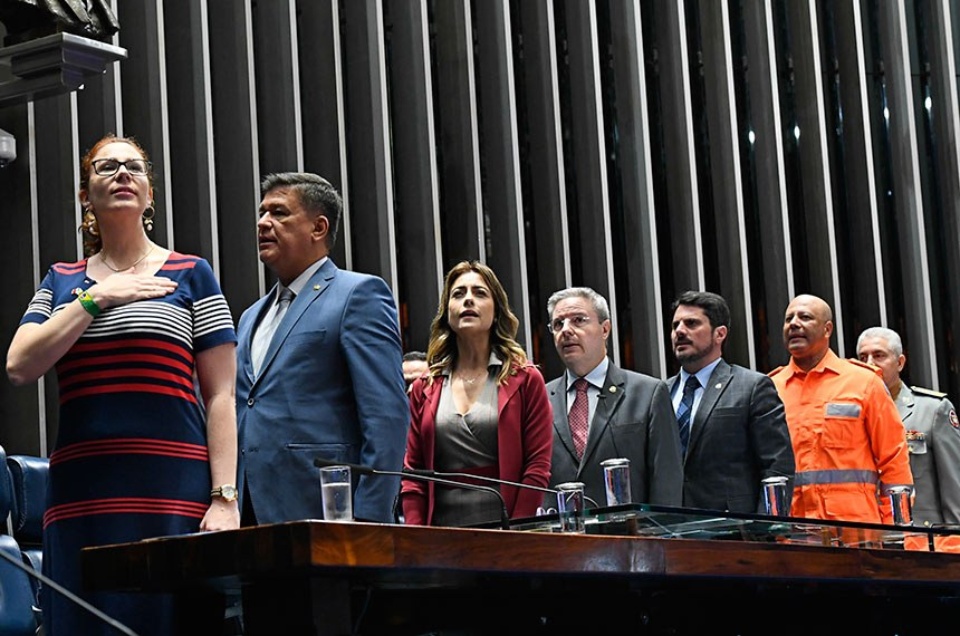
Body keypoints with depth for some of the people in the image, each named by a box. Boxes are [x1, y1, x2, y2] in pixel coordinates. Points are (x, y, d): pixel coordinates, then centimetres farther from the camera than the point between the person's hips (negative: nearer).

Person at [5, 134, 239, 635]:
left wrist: (225, 498, -7)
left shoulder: (190, 276, 8)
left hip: (172, 492, -2)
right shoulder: (61, 281, 16)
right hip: (81, 495, 2)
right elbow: (20, 367, 1)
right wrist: (97, 297, -2)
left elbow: (220, 397, 3)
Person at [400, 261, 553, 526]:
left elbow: (538, 466, -1)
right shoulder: (425, 389, 12)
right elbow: (413, 470, 10)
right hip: (441, 534, 2)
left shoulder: (525, 380, 5)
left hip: (503, 529, -2)